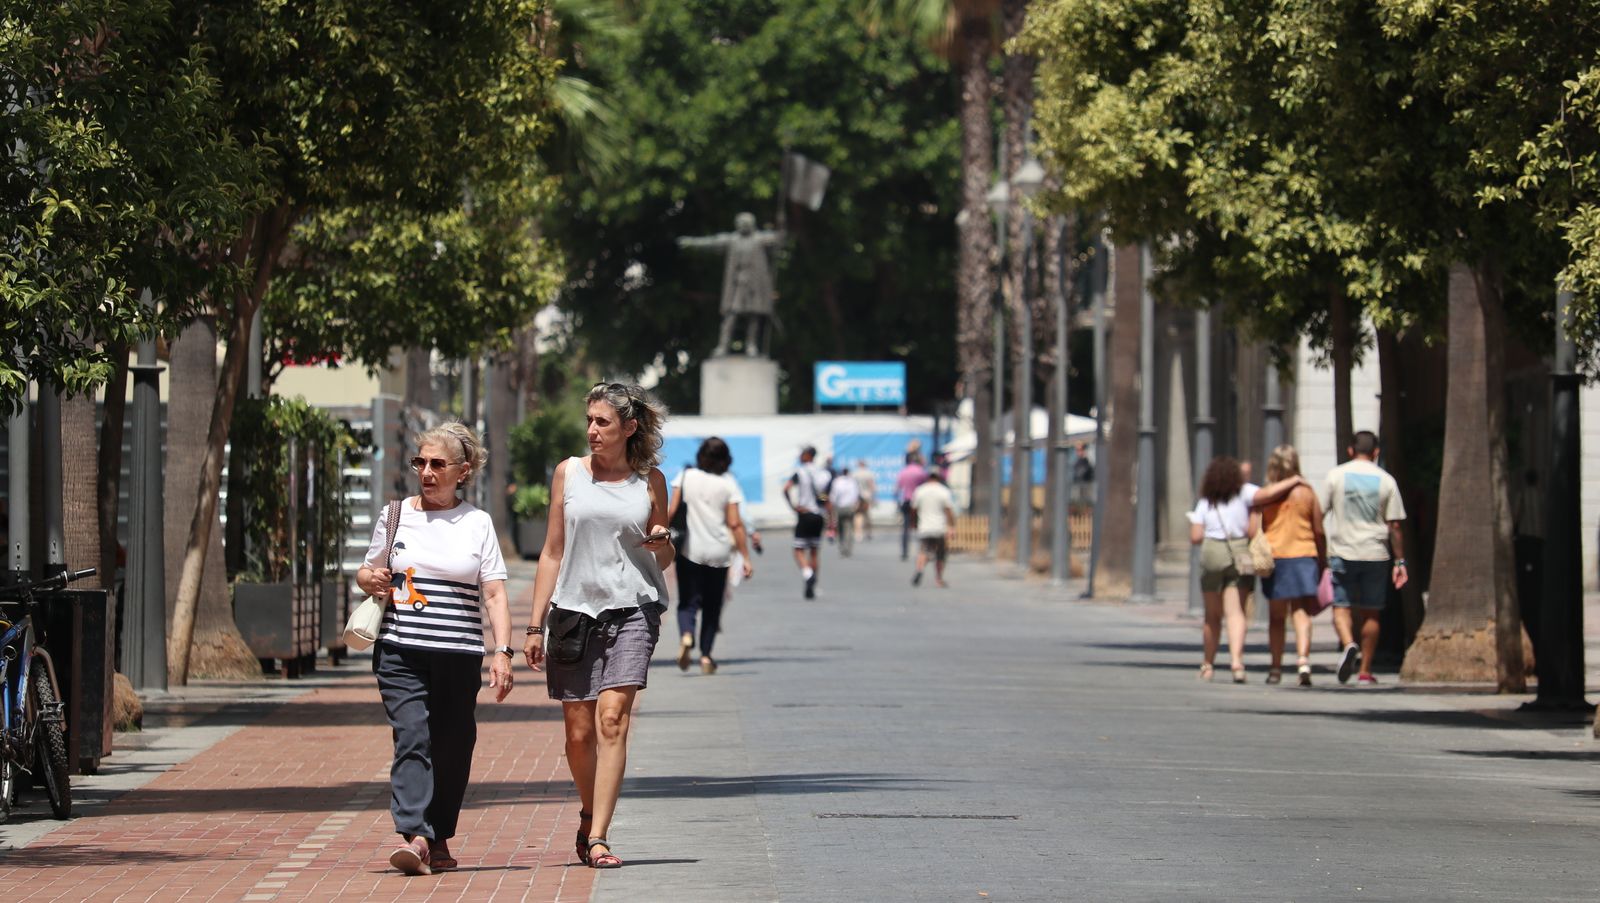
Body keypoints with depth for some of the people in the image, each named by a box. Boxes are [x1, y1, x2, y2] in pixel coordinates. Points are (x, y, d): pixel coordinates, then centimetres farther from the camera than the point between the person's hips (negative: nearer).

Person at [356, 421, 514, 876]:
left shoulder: (477, 523, 6)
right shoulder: (395, 516, 9)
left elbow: (494, 594, 3)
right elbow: (366, 572, 20)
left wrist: (502, 652, -8)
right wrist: (371, 580, -5)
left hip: (459, 655, 1)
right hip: (401, 652, -1)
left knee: (451, 749, 6)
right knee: (412, 739, -15)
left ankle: (438, 839, 20)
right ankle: (414, 837, -26)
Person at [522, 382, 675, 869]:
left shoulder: (650, 480, 7)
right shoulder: (569, 473, 7)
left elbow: (662, 560, 17)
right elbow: (552, 552, 10)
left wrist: (664, 545, -8)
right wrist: (535, 625, 7)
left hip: (631, 609, -1)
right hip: (574, 609, 1)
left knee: (612, 719, -15)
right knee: (579, 732, 4)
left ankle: (598, 838, -17)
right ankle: (590, 812, 31)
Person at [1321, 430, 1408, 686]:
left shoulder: (1336, 475, 1)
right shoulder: (1386, 480, 1)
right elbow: (1394, 525, 0)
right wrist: (1400, 561, 6)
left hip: (1342, 552, -1)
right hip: (1376, 554, 1)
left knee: (1341, 607, 4)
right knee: (1370, 612, 8)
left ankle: (1348, 644, -26)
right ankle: (1365, 671, 10)